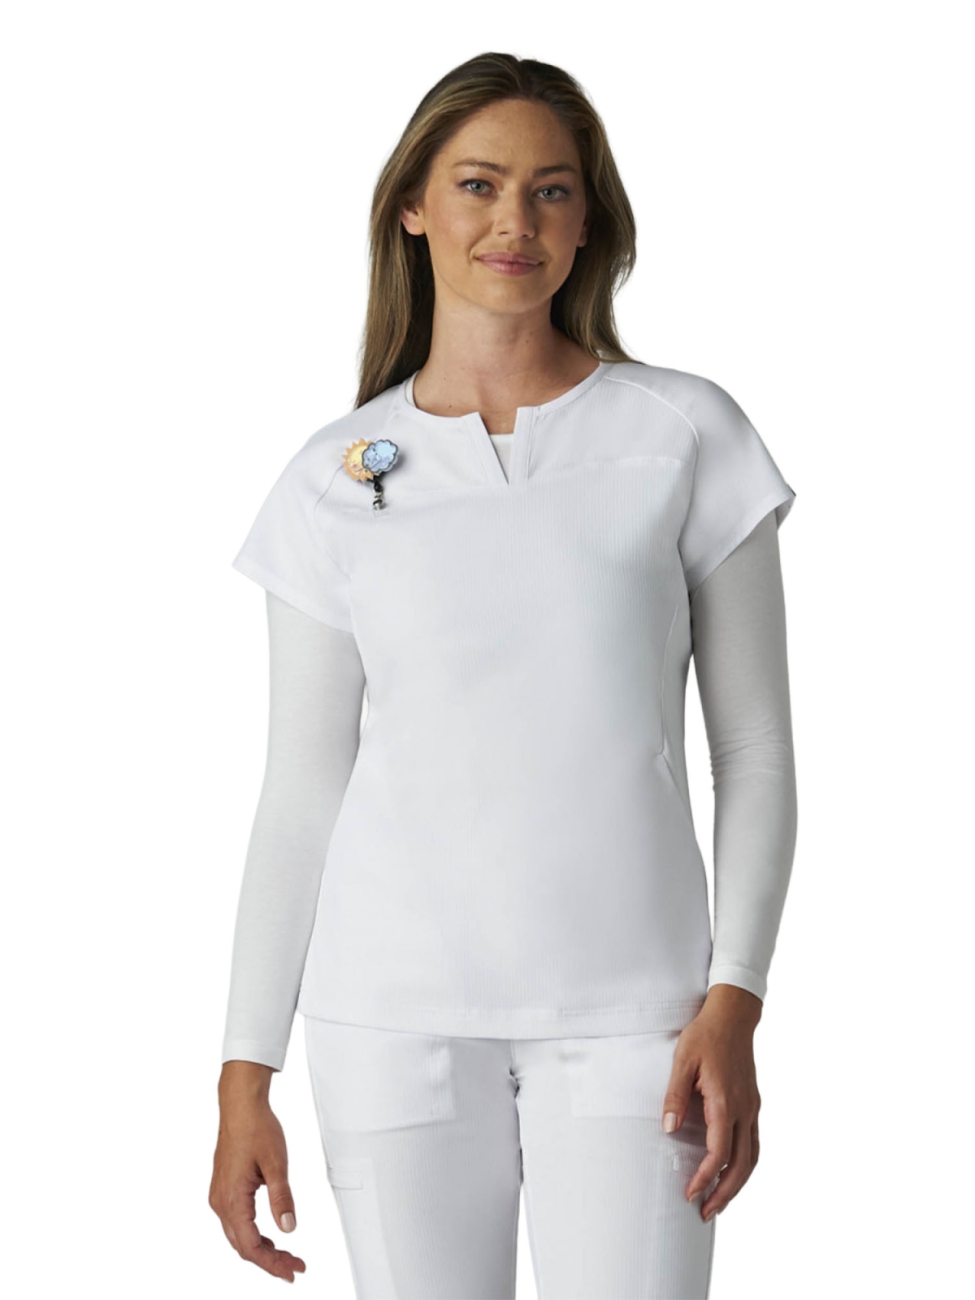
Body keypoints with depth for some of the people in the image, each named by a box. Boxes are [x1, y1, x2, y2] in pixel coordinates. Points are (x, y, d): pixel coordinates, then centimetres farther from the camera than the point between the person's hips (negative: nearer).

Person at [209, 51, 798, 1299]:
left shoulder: (683, 434, 1)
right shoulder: (333, 480, 4)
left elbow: (754, 748, 2)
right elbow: (299, 791, 7)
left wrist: (734, 1001, -7)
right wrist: (245, 1070, 4)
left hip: (627, 1012, -1)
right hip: (395, 1013, 1)